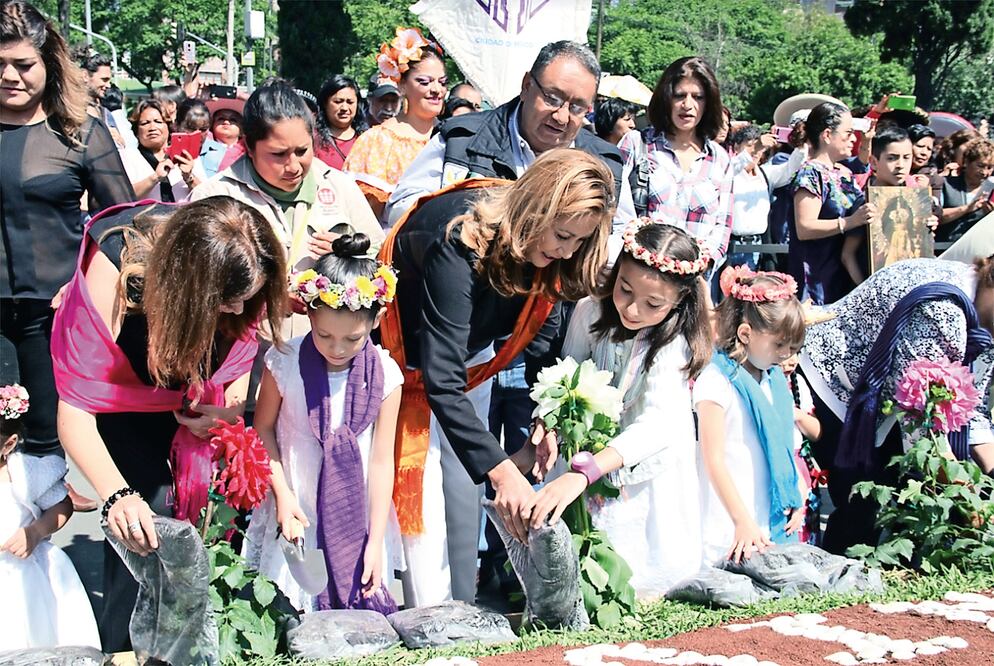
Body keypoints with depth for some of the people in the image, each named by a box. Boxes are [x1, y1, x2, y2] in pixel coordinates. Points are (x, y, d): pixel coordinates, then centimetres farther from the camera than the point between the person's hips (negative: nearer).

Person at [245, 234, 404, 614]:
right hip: (298, 516, 0)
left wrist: (375, 542, -5)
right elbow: (263, 429, 2)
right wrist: (282, 494, -8)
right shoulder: (285, 362, -11)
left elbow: (381, 461, -6)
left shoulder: (384, 376, -9)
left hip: (358, 521, 1)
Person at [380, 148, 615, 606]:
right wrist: (502, 472, -44)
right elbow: (442, 382, -40)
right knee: (421, 490, -12)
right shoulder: (459, 242, -38)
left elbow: (542, 332, -1)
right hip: (409, 358, -6)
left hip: (470, 358, 6)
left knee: (464, 491, 5)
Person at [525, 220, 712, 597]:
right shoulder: (591, 313, -16)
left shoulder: (675, 344, -29)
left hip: (649, 459, -2)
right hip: (592, 446, 3)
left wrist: (581, 475, -54)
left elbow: (656, 424, -41)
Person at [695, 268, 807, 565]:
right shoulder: (716, 382, -12)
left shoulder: (774, 379, 12)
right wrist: (743, 522, -18)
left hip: (776, 525, 7)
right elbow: (714, 461, -14)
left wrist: (795, 501, 11)